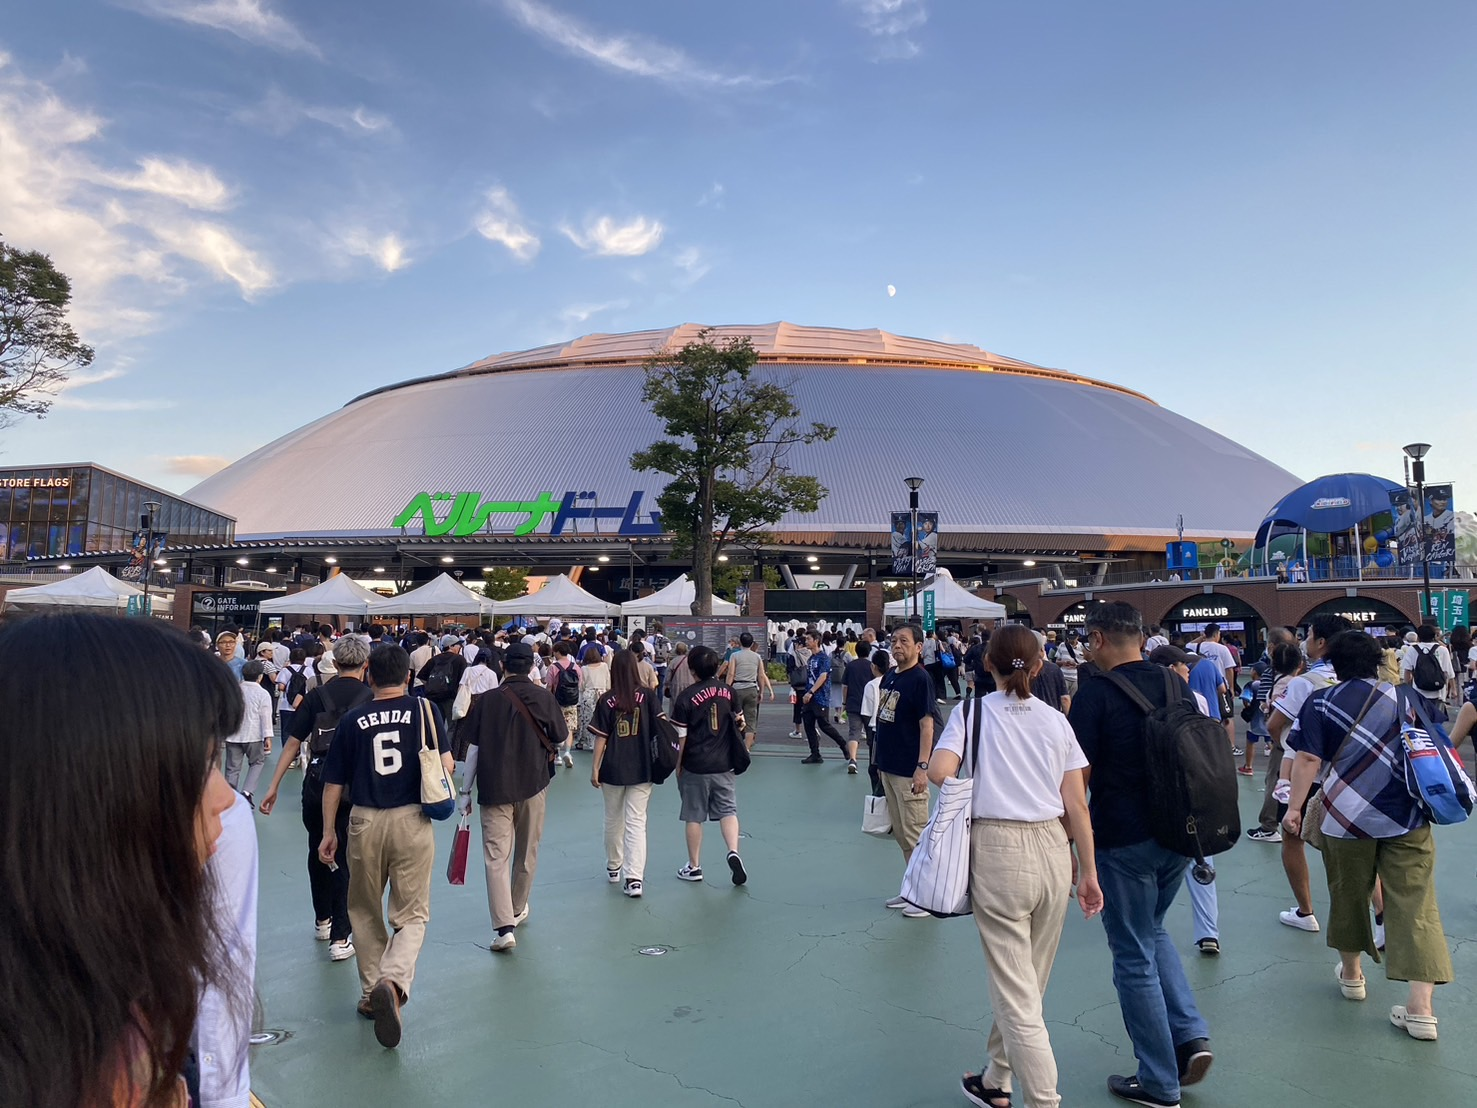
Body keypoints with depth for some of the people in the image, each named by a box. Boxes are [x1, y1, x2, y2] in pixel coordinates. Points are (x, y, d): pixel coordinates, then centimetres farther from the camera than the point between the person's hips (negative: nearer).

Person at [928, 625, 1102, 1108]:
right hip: (1053, 851, 4)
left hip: (996, 851, -4)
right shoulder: (1055, 720, 5)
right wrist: (1088, 872, 9)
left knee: (1014, 988, 3)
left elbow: (939, 771, -17)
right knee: (1026, 980, 19)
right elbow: (1076, 805, 2)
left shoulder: (972, 711, -3)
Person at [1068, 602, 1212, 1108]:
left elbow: (1078, 773, -16)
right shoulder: (1179, 686, 4)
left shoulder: (1096, 692, -15)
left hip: (1124, 839, -6)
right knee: (1153, 931, 27)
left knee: (1135, 957, 7)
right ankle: (1191, 1034, 15)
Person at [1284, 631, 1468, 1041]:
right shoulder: (1407, 698, 9)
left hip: (1348, 817, -2)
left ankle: (1351, 974, 36)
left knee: (1348, 896, 17)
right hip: (1408, 818, 2)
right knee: (1416, 905, 1)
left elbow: (1308, 759, -8)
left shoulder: (1321, 702, -1)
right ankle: (1421, 1008, -6)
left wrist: (1294, 807, -4)